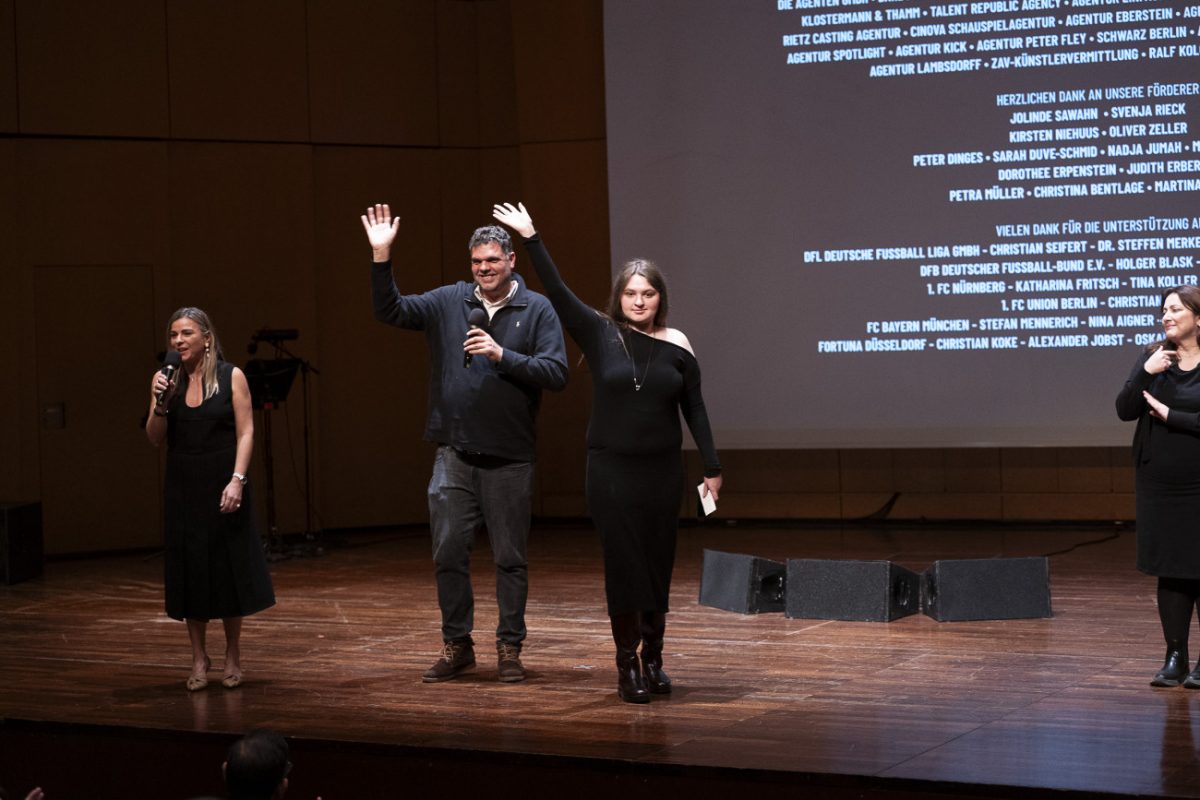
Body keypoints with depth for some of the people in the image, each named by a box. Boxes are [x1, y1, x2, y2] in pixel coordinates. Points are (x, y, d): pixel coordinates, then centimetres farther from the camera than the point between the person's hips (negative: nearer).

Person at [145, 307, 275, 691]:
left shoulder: (231, 377, -3)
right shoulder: (165, 380, 4)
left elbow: (245, 433, -6)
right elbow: (155, 439, 1)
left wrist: (237, 480, -16)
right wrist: (161, 403, -15)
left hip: (222, 485, -2)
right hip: (183, 487, 2)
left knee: (230, 568, 3)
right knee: (190, 570, 4)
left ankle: (233, 656, 17)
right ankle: (199, 658, 14)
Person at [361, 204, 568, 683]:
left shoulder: (537, 310, -2)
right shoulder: (449, 302, 5)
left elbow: (556, 374, -9)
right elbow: (390, 312, -2)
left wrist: (502, 355, -19)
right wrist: (382, 259, -13)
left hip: (510, 458, -2)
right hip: (455, 454, 2)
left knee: (510, 557, 6)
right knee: (448, 552, 5)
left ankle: (510, 648, 17)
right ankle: (456, 645, 18)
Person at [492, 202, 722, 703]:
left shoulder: (676, 346, 2)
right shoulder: (600, 335, -2)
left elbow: (694, 409, 6)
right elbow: (556, 292, -9)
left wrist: (712, 466, 4)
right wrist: (531, 238, -15)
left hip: (663, 469, 2)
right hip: (611, 469, -2)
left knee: (658, 564, 7)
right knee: (623, 564, -1)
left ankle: (654, 659, 19)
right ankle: (627, 665, 8)